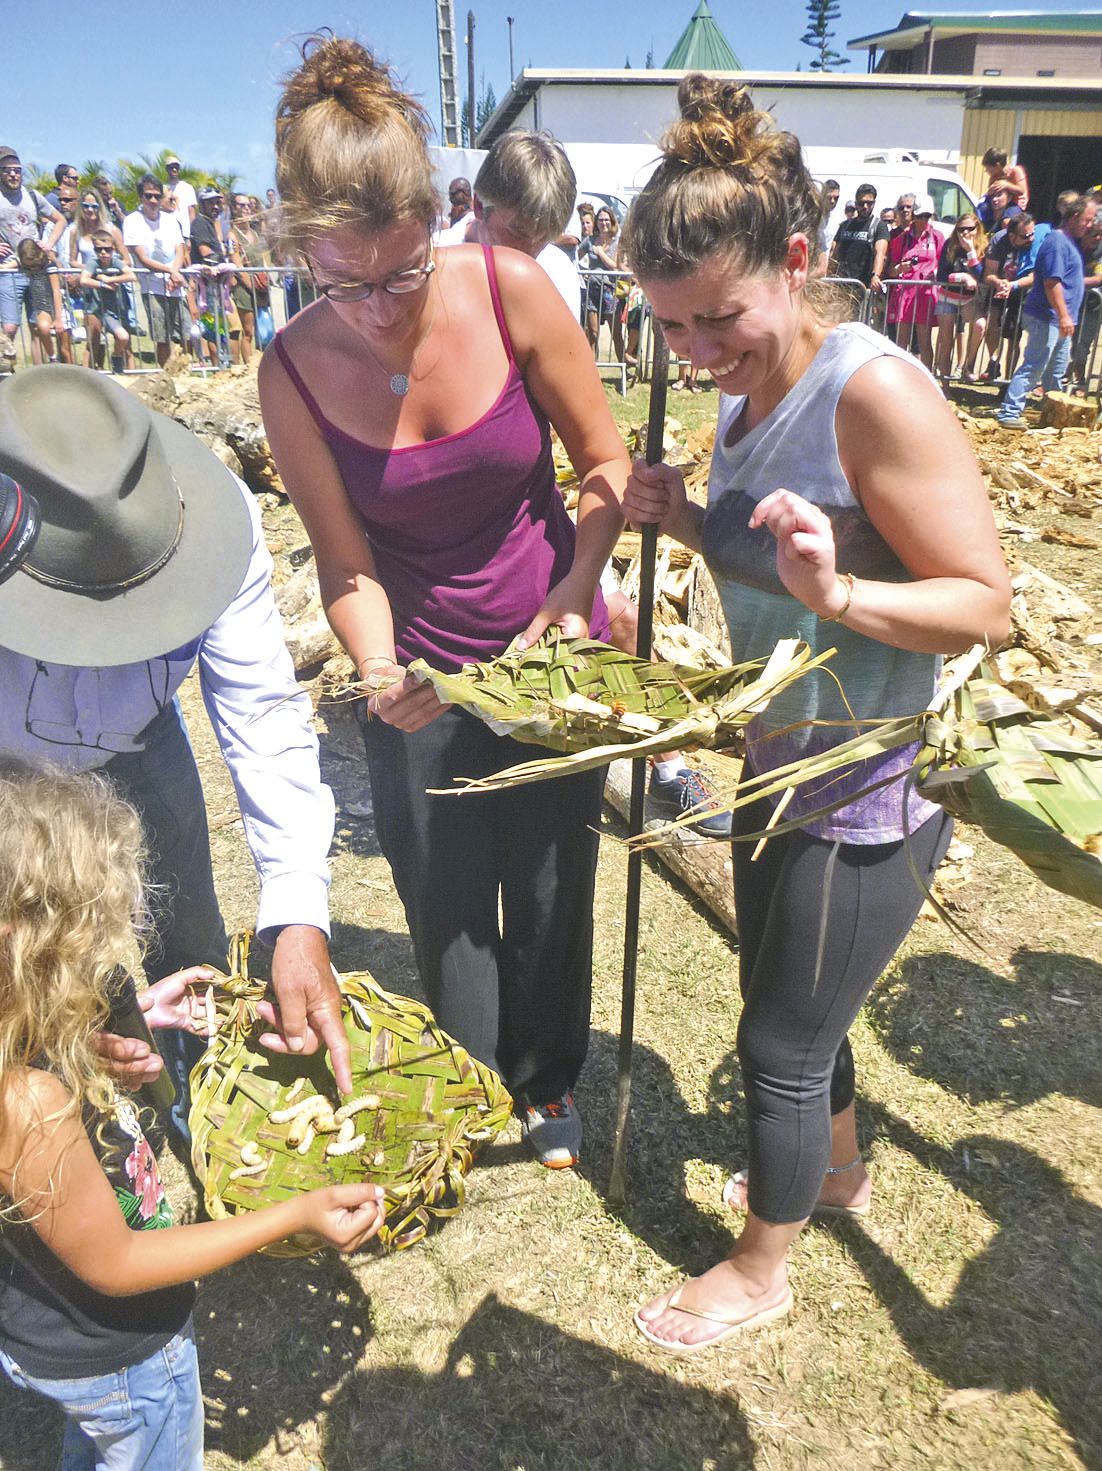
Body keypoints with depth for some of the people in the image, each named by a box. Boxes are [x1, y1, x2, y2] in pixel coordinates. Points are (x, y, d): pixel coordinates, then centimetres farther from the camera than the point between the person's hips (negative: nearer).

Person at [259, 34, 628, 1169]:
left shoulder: (508, 289, -17)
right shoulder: (294, 373, -15)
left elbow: (604, 460, -8)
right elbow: (347, 564, -9)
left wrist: (578, 588, -24)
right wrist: (377, 670, -27)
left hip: (549, 649, 0)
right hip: (419, 676, 1)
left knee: (552, 888, 15)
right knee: (446, 906, 14)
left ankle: (547, 1084, 46)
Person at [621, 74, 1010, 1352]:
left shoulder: (876, 391, -23)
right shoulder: (750, 390, 3)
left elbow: (985, 602, -23)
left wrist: (835, 591, -38)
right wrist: (689, 522, -4)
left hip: (867, 800, -8)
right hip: (782, 770, 8)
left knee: (780, 1043, 9)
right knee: (787, 1007, 25)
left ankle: (760, 1271, 36)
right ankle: (836, 1168, 54)